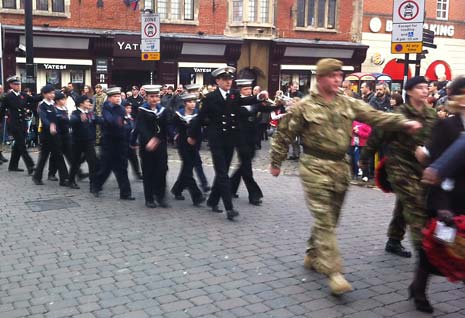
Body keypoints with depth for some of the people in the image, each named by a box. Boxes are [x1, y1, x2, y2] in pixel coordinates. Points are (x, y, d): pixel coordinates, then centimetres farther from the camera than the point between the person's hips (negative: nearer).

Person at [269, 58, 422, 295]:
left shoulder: (348, 104, 7)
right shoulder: (304, 107, -7)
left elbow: (375, 116, 0)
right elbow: (284, 134, -1)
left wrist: (404, 123, -13)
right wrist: (275, 162, 3)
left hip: (341, 166, 6)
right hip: (315, 167, -6)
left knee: (330, 218, 15)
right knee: (324, 219, -8)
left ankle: (313, 255, 34)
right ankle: (333, 272, -7)